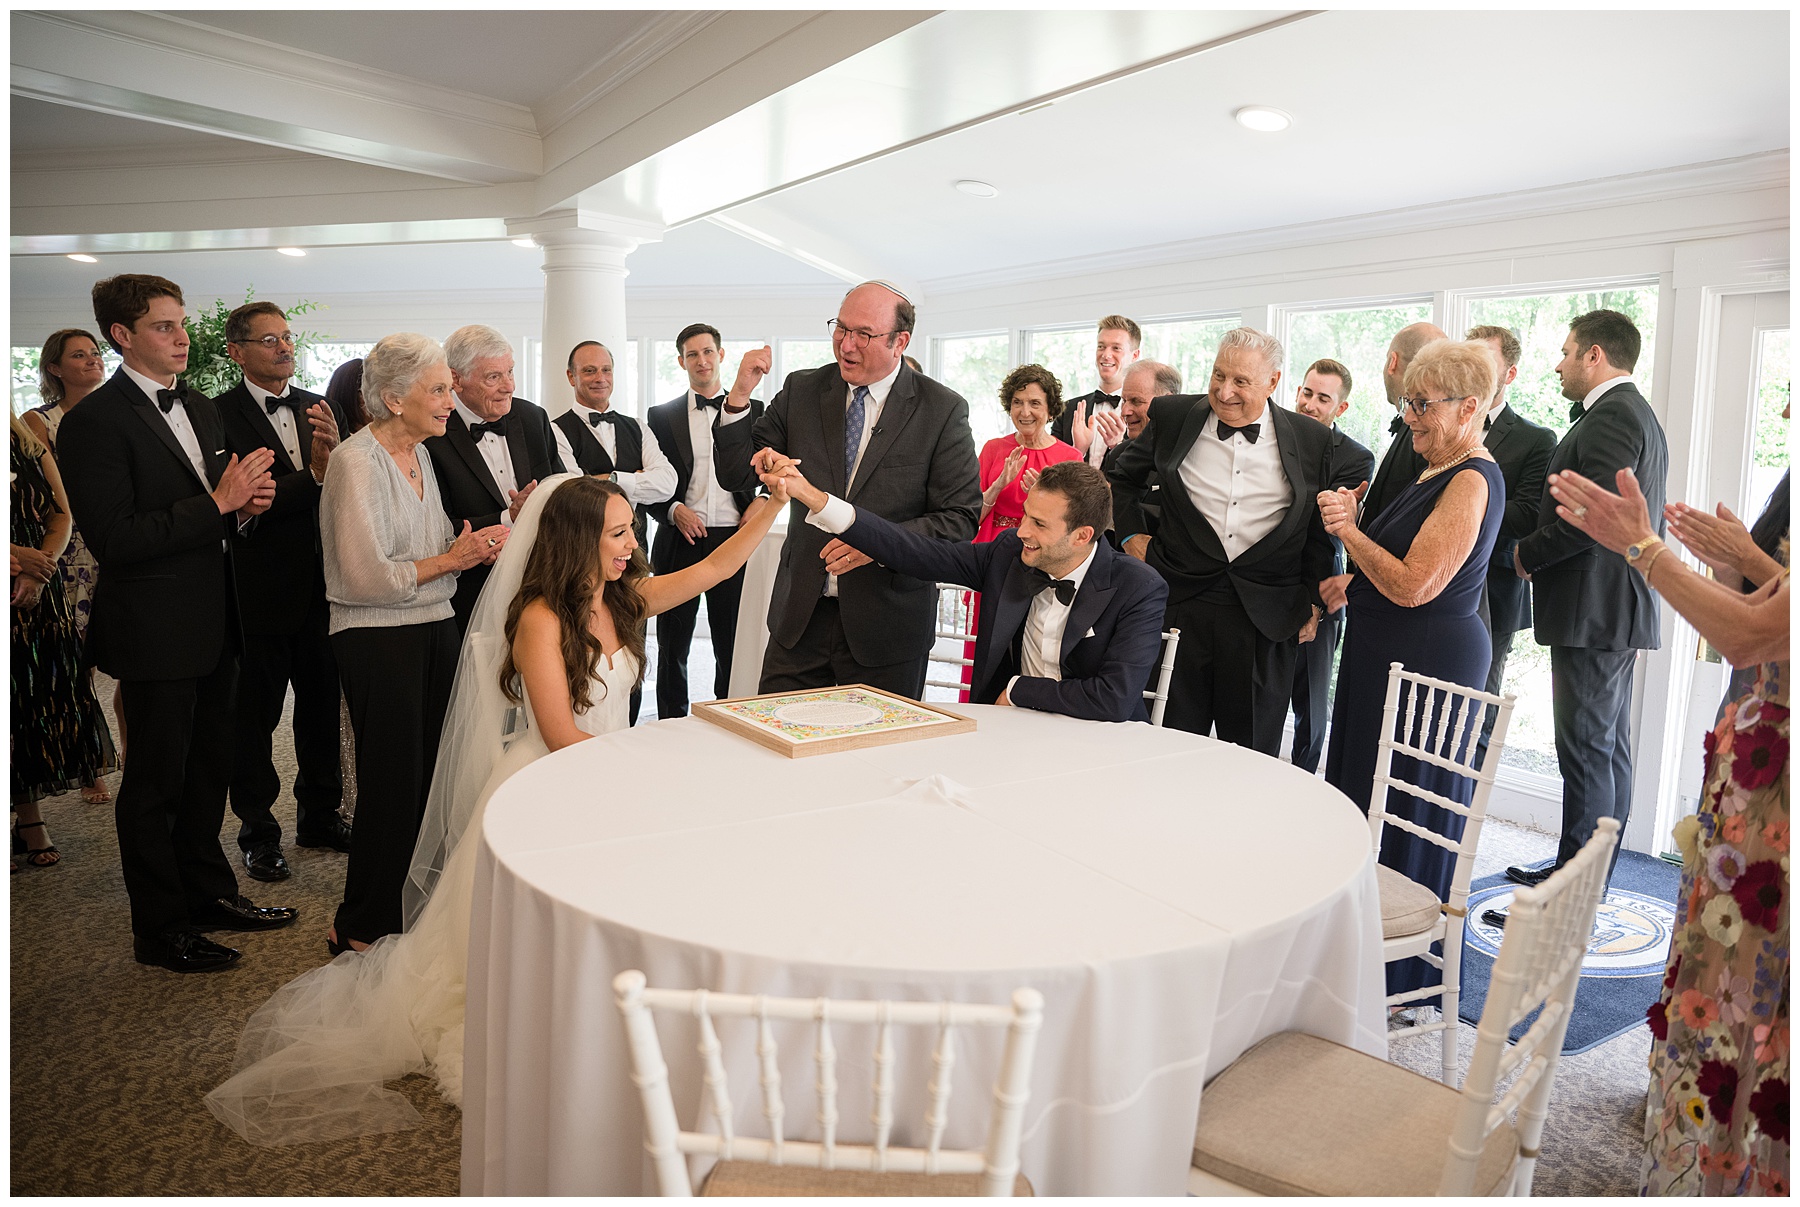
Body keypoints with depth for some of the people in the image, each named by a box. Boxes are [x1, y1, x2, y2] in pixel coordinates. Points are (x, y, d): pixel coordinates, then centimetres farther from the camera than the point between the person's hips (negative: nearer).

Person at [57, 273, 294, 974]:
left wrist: (247, 503, -2)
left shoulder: (201, 409, 11)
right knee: (157, 780, 6)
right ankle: (160, 928, 21)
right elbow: (114, 539, -22)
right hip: (155, 631, -8)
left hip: (214, 624, 8)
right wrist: (219, 502, -23)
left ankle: (208, 892, 36)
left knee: (209, 768, 19)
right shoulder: (95, 421, -14)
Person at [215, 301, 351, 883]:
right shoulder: (220, 415, -8)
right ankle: (258, 832, 24)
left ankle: (320, 814, 33)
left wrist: (337, 452, -20)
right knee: (255, 715, 9)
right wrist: (313, 475, -29)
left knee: (322, 705, 16)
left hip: (322, 587, 5)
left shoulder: (321, 409, 7)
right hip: (260, 590, -4)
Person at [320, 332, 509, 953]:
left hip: (435, 629, 7)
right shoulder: (357, 461, -13)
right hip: (377, 641, -7)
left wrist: (478, 543, 0)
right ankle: (362, 928, 17)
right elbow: (368, 576, -19)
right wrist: (451, 560, -11)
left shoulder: (420, 455, 13)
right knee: (394, 784, -1)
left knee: (432, 776, 7)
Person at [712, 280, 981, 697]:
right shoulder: (801, 390, 3)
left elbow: (961, 517, -8)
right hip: (800, 614, 3)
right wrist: (739, 395, -13)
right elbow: (736, 476, 2)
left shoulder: (942, 409, -6)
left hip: (887, 623, -2)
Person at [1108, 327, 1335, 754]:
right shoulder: (1172, 417, 2)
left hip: (1266, 617, 0)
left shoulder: (1312, 439, 2)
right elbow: (1123, 478, 18)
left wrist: (1313, 603, 8)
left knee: (1252, 752, 9)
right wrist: (1130, 534, 8)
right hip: (1180, 606, 0)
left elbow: (1319, 530, 11)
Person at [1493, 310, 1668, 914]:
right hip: (1618, 610, 11)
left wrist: (1527, 554, -10)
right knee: (1609, 749, 15)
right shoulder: (1637, 414, 20)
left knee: (1588, 752, -7)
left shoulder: (1611, 416, -14)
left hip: (1594, 610, -11)